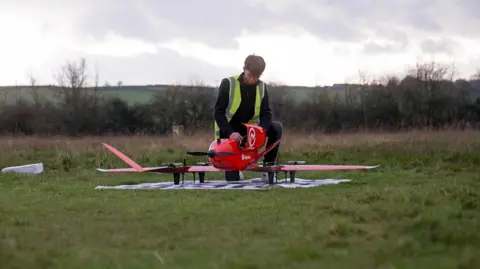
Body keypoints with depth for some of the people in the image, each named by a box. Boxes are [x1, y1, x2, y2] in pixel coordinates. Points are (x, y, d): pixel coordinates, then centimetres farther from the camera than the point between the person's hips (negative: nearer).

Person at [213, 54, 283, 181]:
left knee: (277, 128, -23)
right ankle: (235, 172, 25)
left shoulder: (262, 87, -4)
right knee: (232, 179, -15)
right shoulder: (228, 84, -16)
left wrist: (261, 130, -28)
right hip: (229, 133, -4)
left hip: (249, 129, 4)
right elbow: (218, 112, -16)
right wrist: (230, 133, -31)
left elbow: (266, 113, -5)